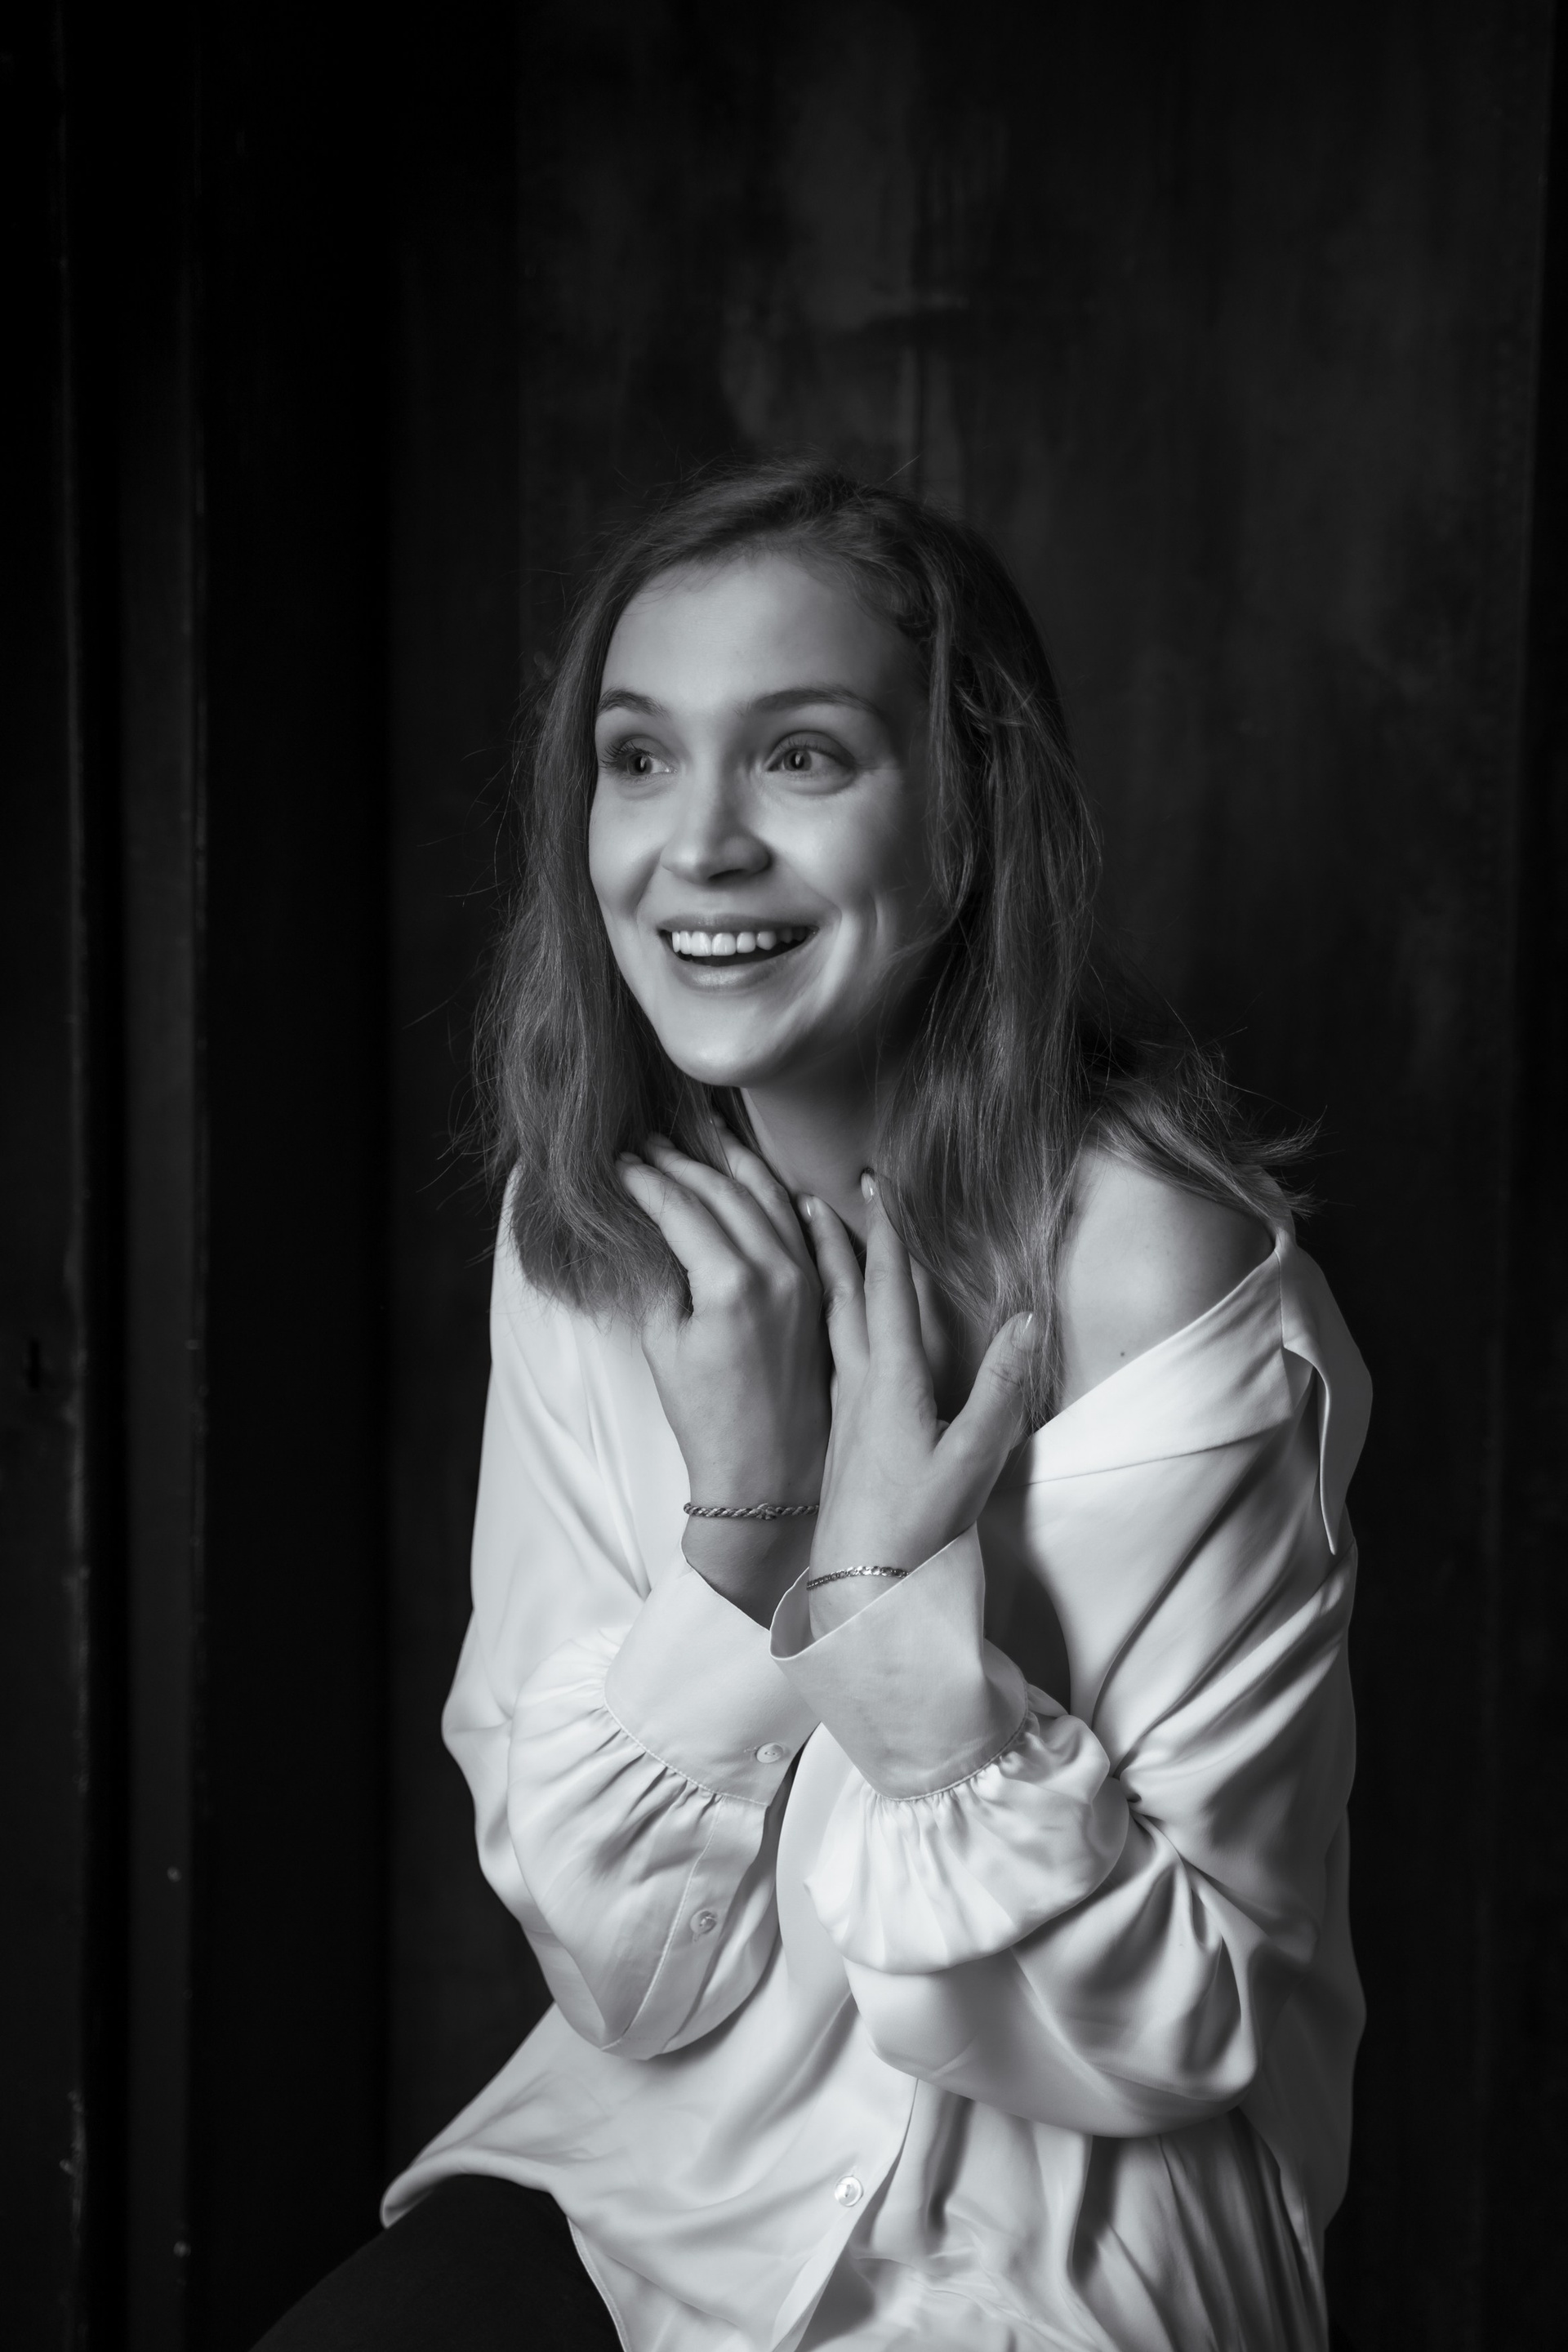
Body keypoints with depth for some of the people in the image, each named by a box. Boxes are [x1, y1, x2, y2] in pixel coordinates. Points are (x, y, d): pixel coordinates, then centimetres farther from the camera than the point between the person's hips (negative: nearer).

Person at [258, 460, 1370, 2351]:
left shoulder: (1149, 1263, -20)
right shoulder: (589, 1226, -6)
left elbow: (1180, 2033, -13)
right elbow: (625, 1965, -8)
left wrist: (914, 1628, -27)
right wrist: (744, 1519, -23)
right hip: (650, 2150, 3)